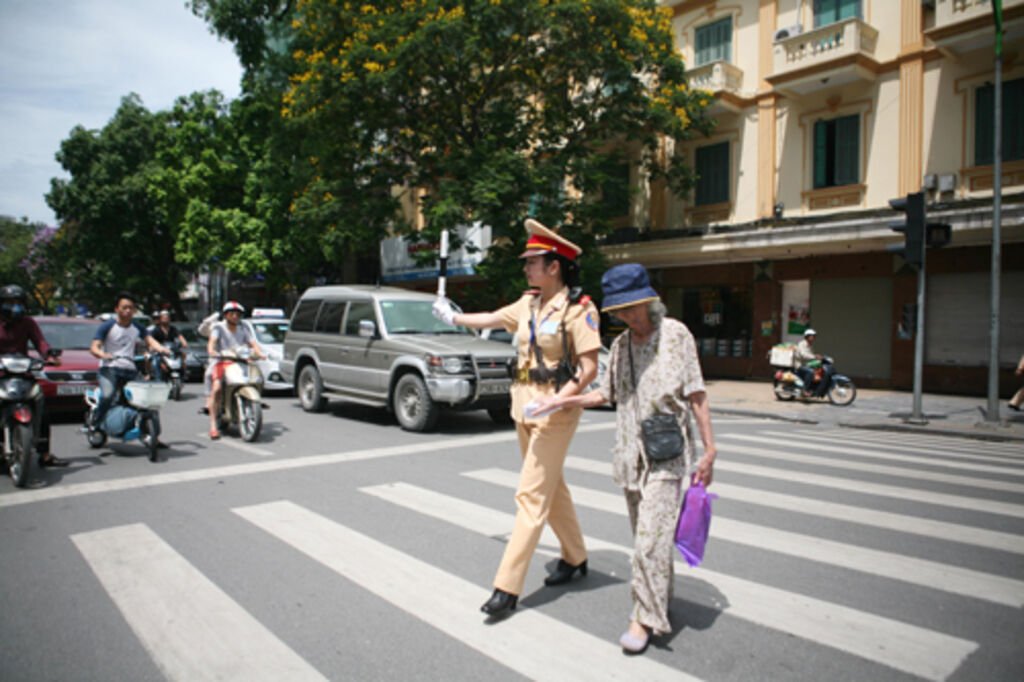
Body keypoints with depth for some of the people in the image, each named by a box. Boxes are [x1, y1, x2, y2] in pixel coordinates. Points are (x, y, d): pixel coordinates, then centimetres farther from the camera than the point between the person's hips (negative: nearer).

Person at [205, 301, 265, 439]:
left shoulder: (244, 328, 16)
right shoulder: (218, 327, 7)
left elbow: (253, 343, 5)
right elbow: (212, 341, -10)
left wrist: (259, 353, -16)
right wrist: (211, 351, -32)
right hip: (221, 362, -3)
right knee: (216, 388, -26)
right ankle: (213, 425, -23)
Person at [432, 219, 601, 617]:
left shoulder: (578, 309, -14)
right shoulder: (529, 303, 8)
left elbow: (589, 368, -17)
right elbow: (491, 320, 24)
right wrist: (454, 318, 36)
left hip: (555, 410, -7)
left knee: (531, 495, -6)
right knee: (551, 487, 17)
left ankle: (507, 587, 0)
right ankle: (575, 558, 35)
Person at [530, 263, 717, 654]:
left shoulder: (675, 335, -7)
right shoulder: (620, 345, 10)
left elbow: (696, 396, -7)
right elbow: (606, 394, 19)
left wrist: (709, 450, -8)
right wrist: (561, 401, 11)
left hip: (667, 453, -6)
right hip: (630, 453, 6)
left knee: (651, 536, -9)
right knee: (645, 535, 15)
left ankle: (646, 616, 2)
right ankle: (660, 597, 33)